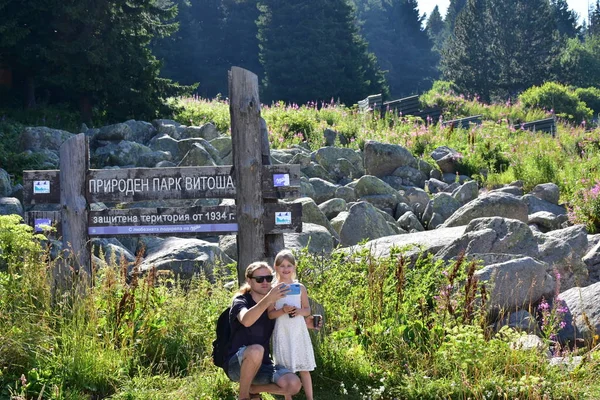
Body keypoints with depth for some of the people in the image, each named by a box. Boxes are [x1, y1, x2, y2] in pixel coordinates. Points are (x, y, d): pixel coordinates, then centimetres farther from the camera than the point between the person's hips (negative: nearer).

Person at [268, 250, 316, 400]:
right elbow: (270, 314, -2)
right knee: (285, 369, 2)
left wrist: (299, 311, -12)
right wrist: (282, 311, -20)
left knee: (304, 368, 3)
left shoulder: (300, 288, 5)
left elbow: (308, 310, 9)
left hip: (299, 331, 1)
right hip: (282, 333, -1)